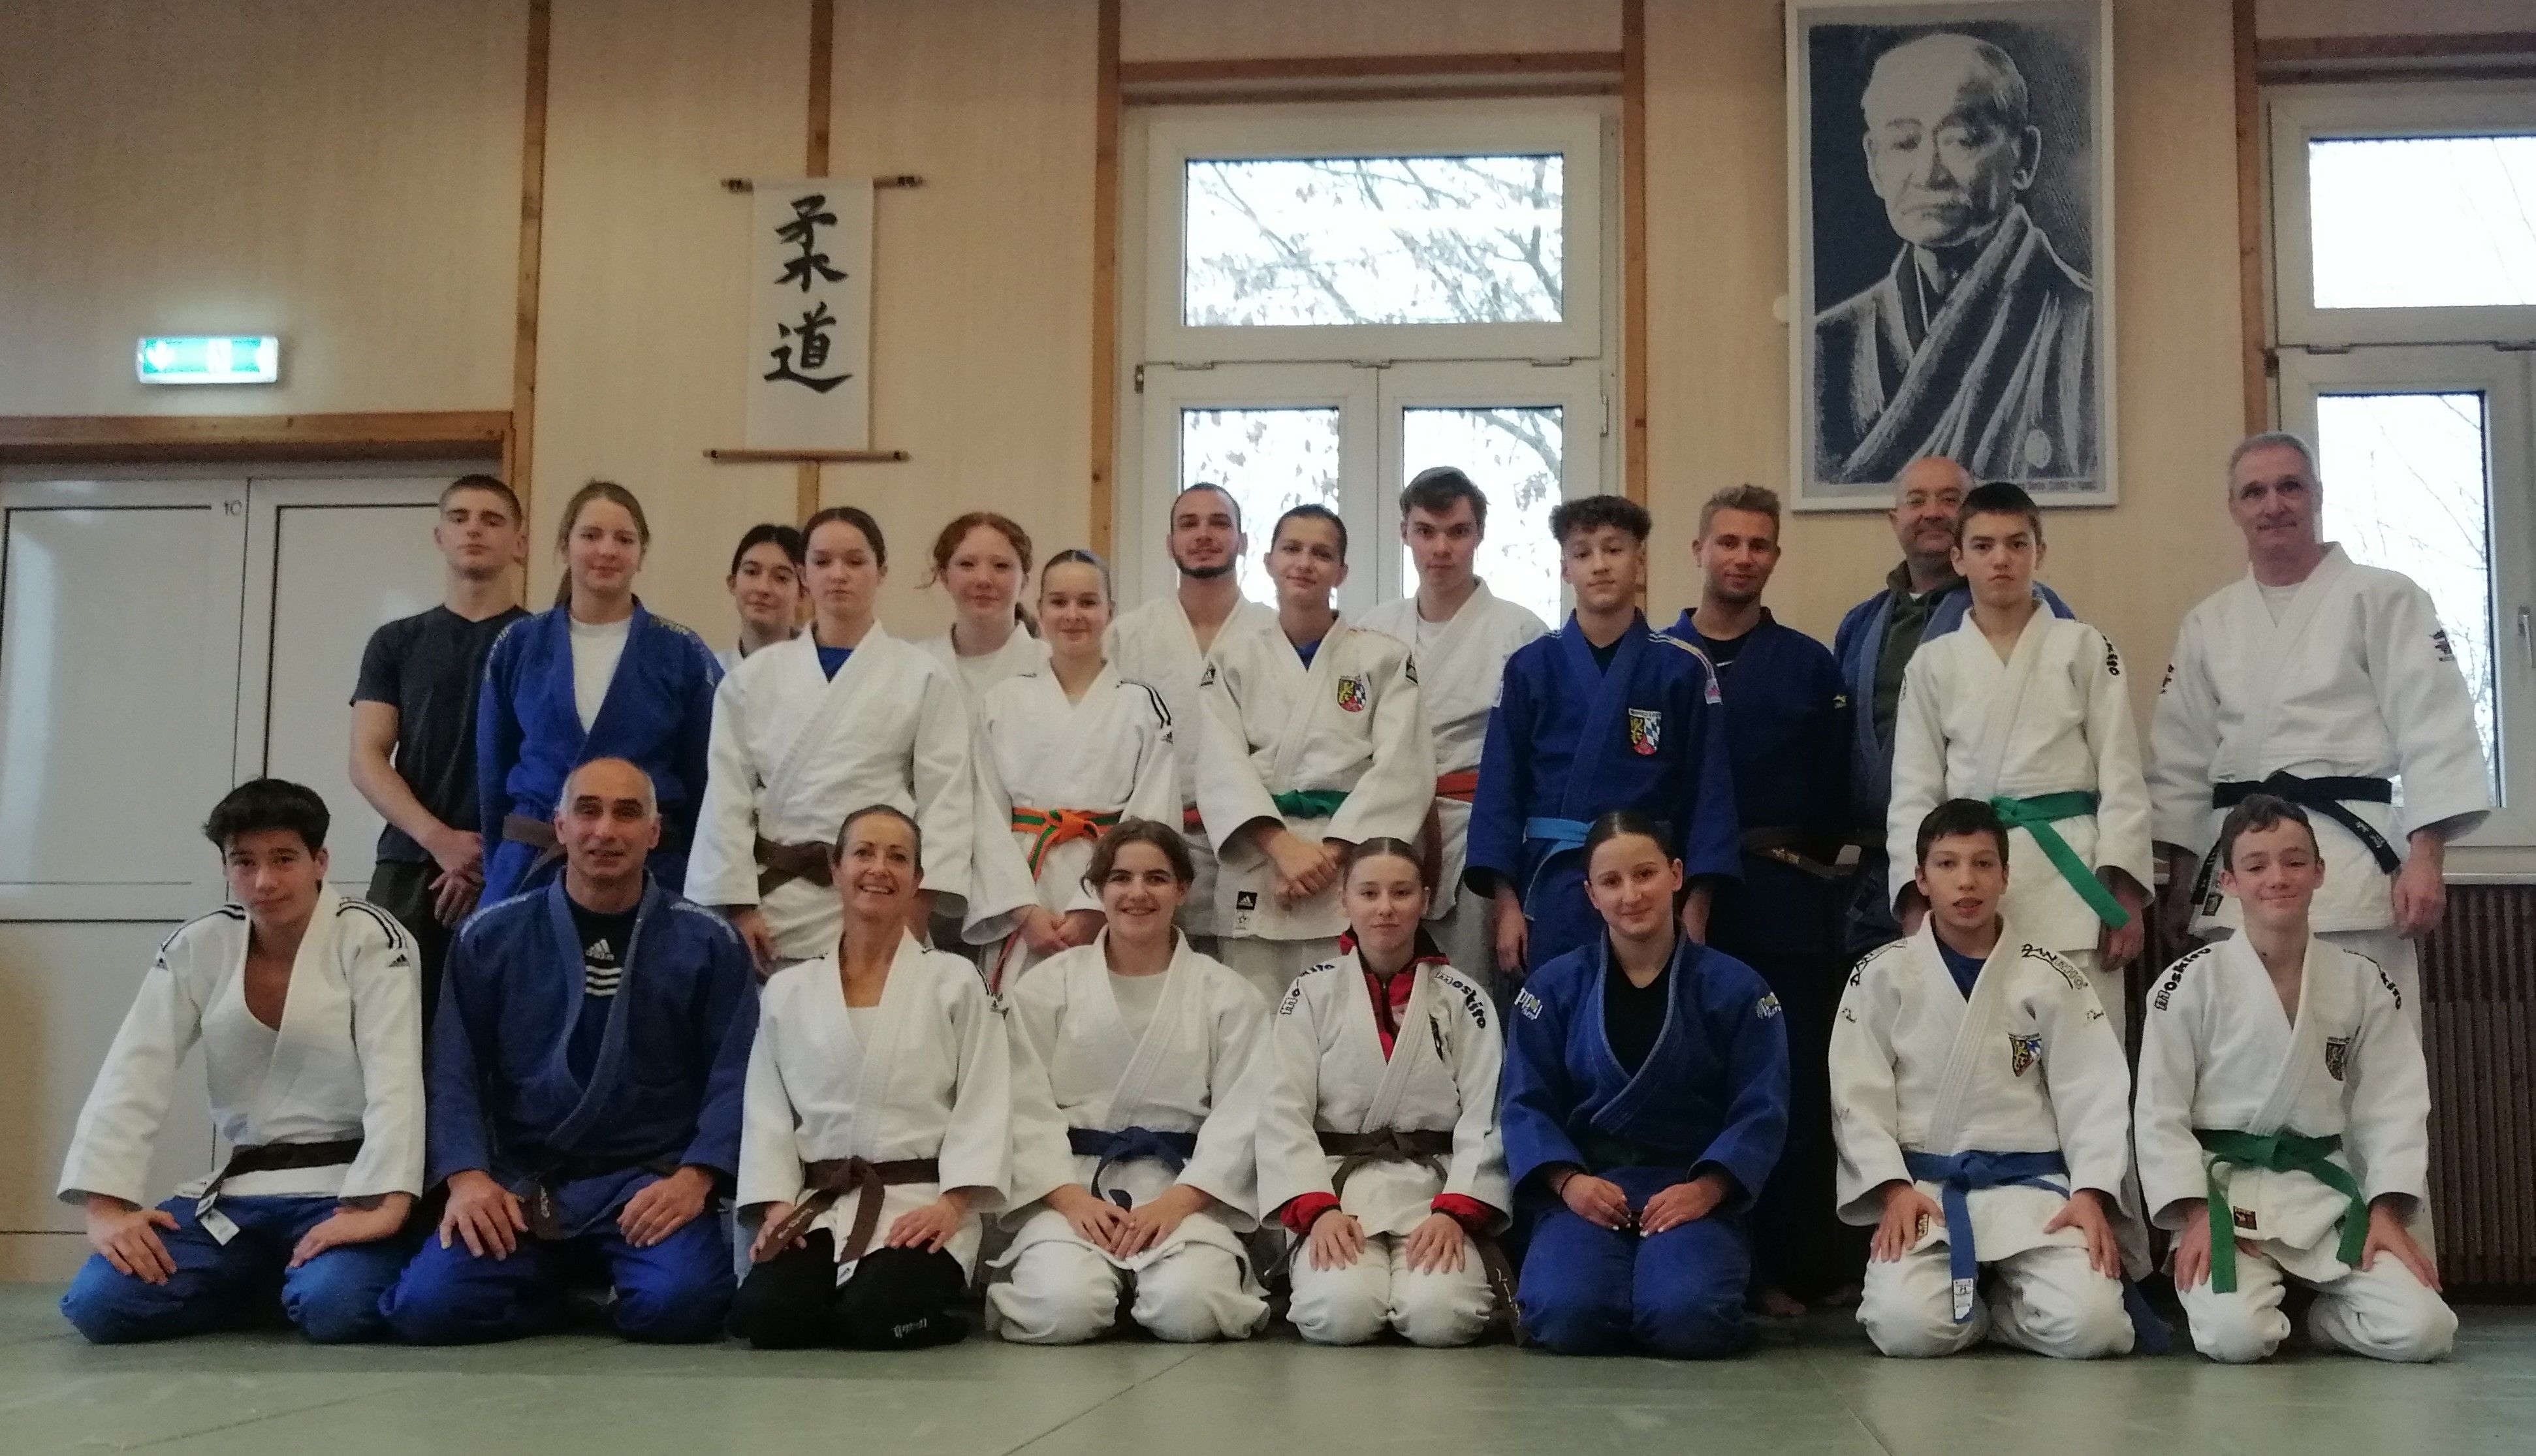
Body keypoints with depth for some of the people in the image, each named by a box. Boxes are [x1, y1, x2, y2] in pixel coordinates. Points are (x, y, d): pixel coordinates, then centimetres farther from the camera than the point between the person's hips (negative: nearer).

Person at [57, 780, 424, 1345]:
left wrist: (382, 1208, -30)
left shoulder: (370, 938, -8)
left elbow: (395, 1078, -18)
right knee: (98, 1303, -14)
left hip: (342, 1187, -4)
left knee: (336, 1306, -33)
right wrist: (107, 1204, -15)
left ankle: (297, 1278, 7)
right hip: (239, 1187, 4)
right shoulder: (198, 947, 4)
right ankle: (264, 1279, 14)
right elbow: (133, 1075, -1)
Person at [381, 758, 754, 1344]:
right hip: (522, 1183, 1)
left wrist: (693, 1177, -16)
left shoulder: (709, 943, 4)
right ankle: (560, 1284, 10)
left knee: (681, 1301, -31)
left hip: (648, 1182, -1)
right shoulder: (490, 937, 7)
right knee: (428, 1305, -23)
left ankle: (605, 1290, 8)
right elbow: (455, 1070, 3)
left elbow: (734, 1074, -1)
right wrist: (467, 1177, -13)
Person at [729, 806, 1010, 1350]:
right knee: (764, 1316, -24)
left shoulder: (954, 980, 4)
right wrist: (775, 1204, -6)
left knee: (877, 1317, -29)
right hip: (819, 1204, 3)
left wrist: (952, 1203, -14)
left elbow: (984, 1104, -2)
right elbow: (766, 1110, 9)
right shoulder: (788, 991, 11)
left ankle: (936, 1287, 5)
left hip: (920, 1204, -2)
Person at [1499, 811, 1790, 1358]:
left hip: (1696, 1193, 0)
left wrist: (1704, 1190, -16)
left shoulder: (1735, 987, 4)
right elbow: (1525, 1105, 4)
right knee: (1567, 1316, -29)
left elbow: (1760, 1112, 0)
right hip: (1583, 1188, 1)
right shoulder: (1552, 988, 7)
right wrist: (1567, 1181, -15)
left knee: (1686, 1318, -30)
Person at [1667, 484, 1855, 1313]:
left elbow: (1833, 794, 7)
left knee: (1793, 1083, -1)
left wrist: (1799, 863, -3)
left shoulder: (1810, 667, 10)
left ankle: (1790, 1268, 7)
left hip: (1786, 898, 0)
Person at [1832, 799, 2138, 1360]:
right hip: (1922, 1187, -1)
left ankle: (2002, 1301, 11)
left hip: (2028, 1183, 1)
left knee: (2089, 1325, -23)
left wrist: (2091, 1192, -12)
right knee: (1908, 1326, -27)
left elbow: (2093, 1093, 1)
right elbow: (1859, 1097, -1)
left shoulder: (2050, 979, 5)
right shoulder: (1883, 976, 3)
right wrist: (1893, 1188, -14)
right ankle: (1971, 1300, 9)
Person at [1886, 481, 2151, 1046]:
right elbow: (1914, 791, 7)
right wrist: (1917, 899, -1)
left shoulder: (2085, 648, 5)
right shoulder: (1933, 663, 9)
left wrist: (2126, 892, -5)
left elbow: (2120, 777, 2)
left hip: (2069, 873, -1)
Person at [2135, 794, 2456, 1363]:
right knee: (2237, 1335, -27)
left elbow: (2393, 1104, 4)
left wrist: (2386, 1210, -7)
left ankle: (2318, 1313, 15)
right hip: (2223, 1185, -3)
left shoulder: (2364, 984, 3)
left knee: (2422, 1331, -17)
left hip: (2324, 1189, 3)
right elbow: (2160, 1110, -5)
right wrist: (2195, 1214, -13)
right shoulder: (2192, 982, -6)